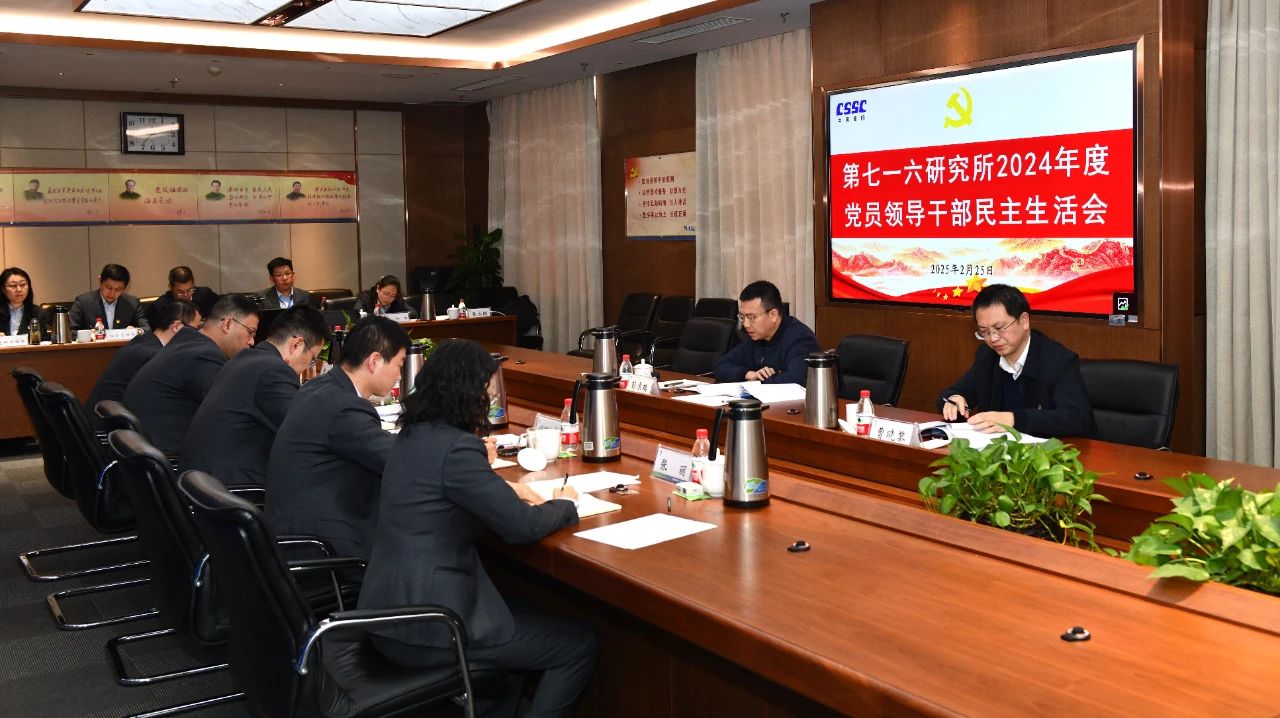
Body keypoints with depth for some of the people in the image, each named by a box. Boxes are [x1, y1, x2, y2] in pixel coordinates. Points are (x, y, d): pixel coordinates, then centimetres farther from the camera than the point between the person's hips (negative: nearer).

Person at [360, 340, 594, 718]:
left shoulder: (412, 436, 6)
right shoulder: (455, 448, -21)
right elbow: (521, 526, -18)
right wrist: (563, 504, 2)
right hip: (427, 627, -10)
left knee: (524, 615, 29)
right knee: (579, 643, 3)